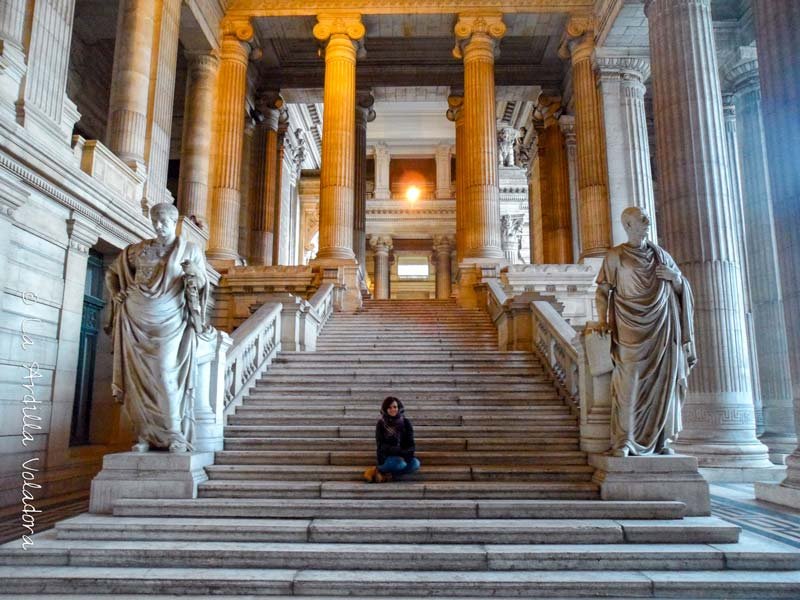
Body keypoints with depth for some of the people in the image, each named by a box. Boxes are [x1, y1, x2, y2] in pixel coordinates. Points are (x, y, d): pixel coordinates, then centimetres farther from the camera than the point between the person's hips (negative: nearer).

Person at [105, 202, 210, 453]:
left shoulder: (190, 249, 5)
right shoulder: (139, 249, 11)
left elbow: (201, 284, -1)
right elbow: (111, 273, 23)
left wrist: (196, 272, -22)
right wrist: (115, 294, 6)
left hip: (169, 321, -3)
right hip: (137, 321, 3)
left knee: (165, 372, -14)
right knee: (139, 375, 0)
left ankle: (175, 434, -9)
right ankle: (145, 435, 6)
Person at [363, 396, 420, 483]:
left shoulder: (406, 423, 4)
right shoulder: (381, 423, -1)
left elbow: (410, 443, 2)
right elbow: (380, 445, -7)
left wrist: (408, 454, -20)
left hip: (403, 456, 3)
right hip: (387, 457, -3)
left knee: (415, 463, -29)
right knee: (400, 464, -35)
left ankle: (387, 474, -24)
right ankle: (378, 470, -15)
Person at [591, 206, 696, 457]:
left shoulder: (660, 253, 16)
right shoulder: (615, 255, 5)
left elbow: (682, 288, 20)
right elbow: (603, 290, 1)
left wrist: (674, 276, -2)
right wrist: (603, 320, -12)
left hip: (662, 326, 4)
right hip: (631, 328, -4)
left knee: (663, 381, 3)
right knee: (629, 381, -9)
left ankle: (661, 439, 12)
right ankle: (623, 441, -4)